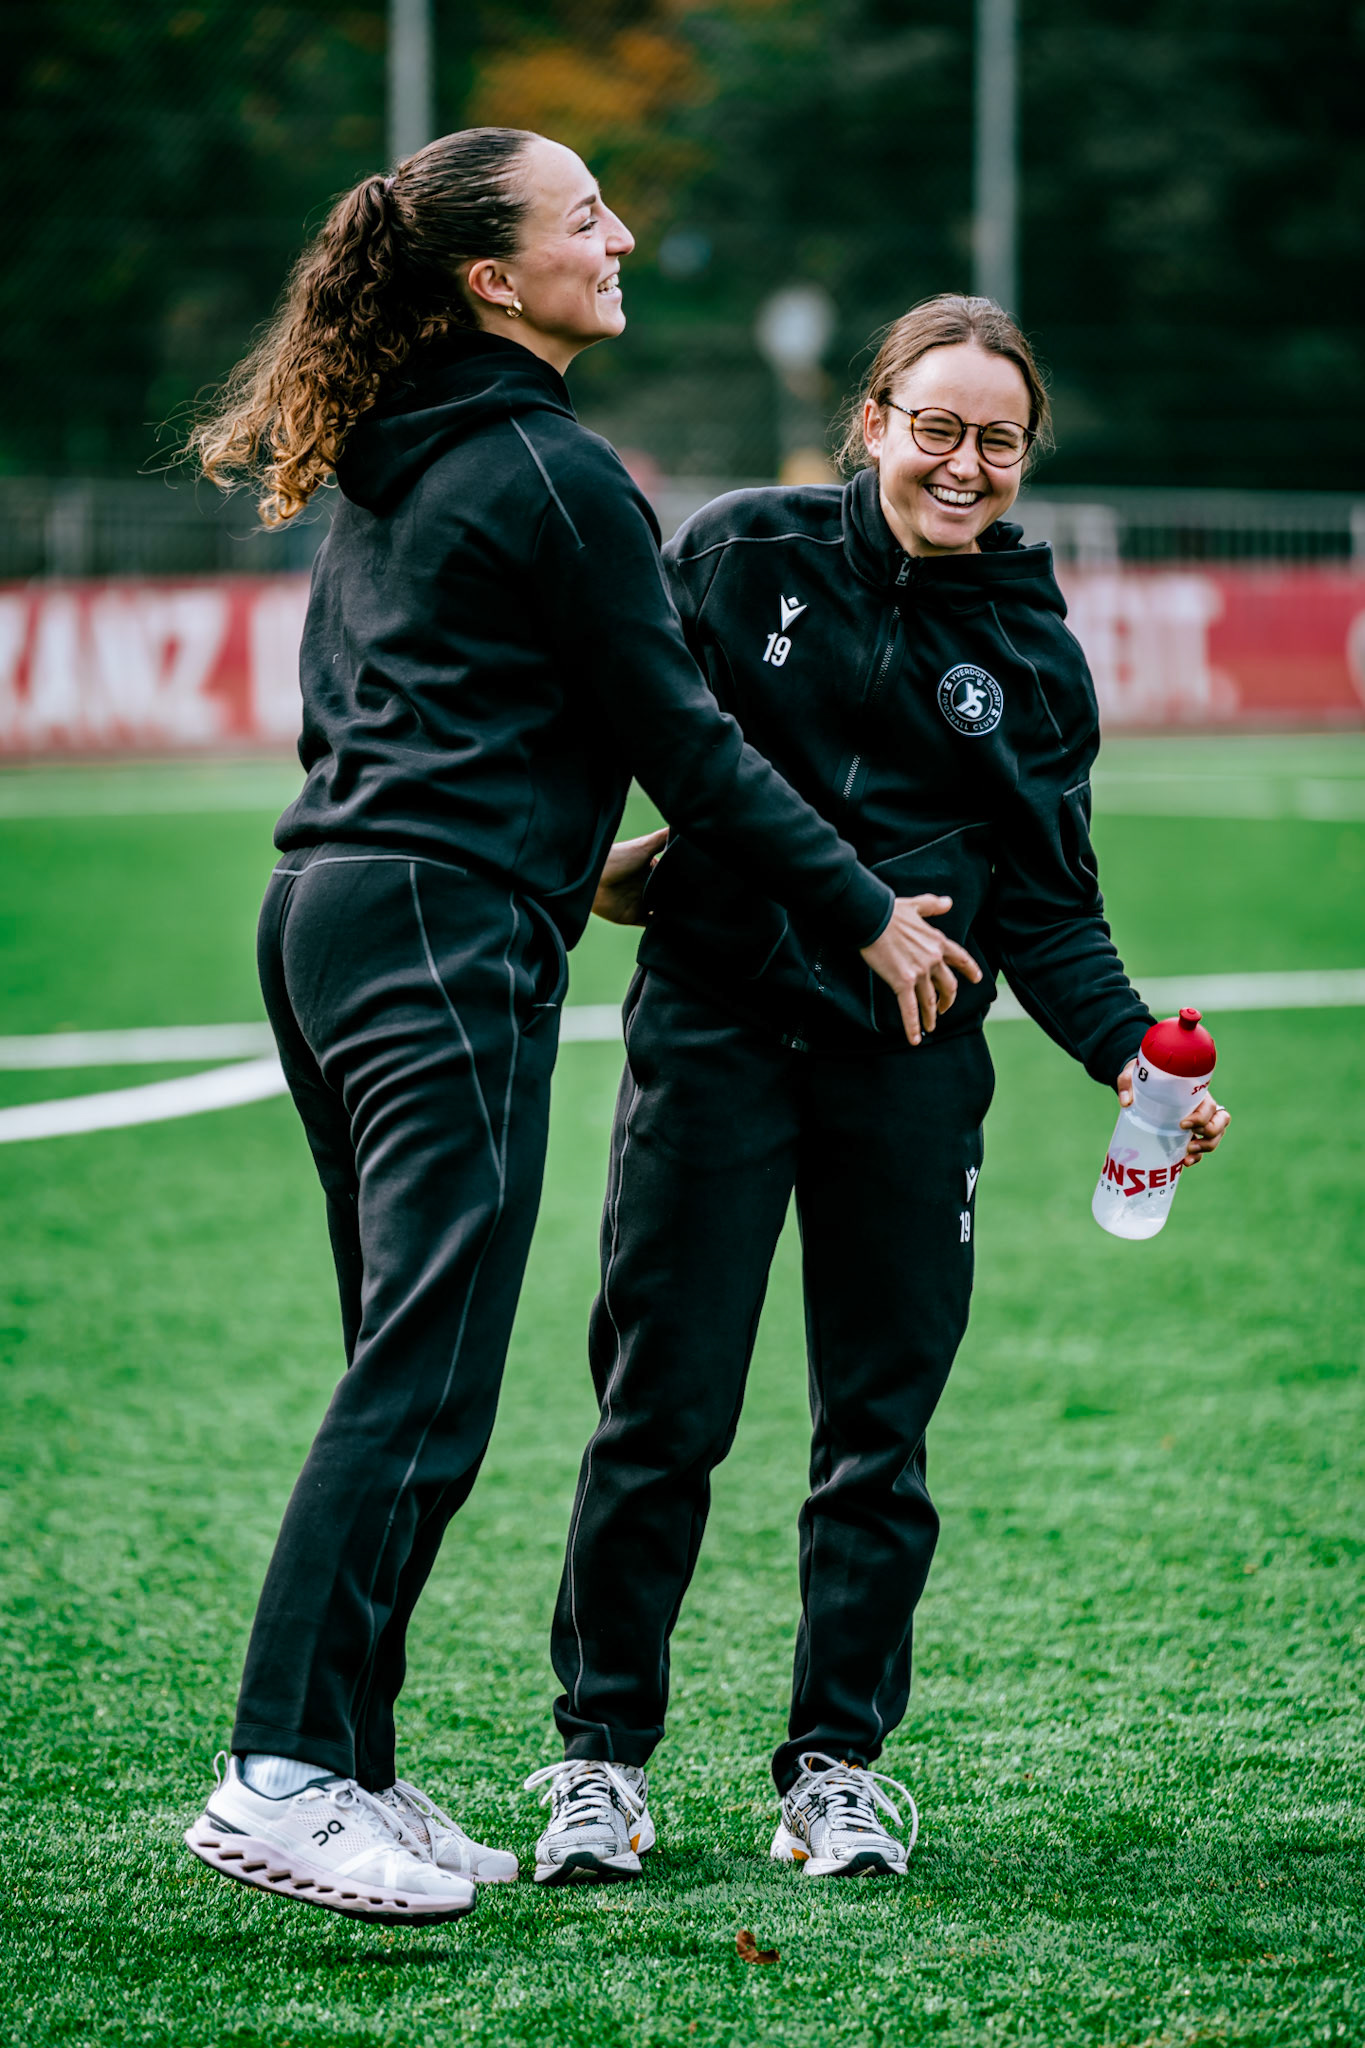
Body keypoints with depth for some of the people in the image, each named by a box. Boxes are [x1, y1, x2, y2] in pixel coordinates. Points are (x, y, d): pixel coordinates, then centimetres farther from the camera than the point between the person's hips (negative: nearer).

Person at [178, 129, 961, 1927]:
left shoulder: (385, 465, 18)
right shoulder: (554, 474, -9)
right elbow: (685, 738, -7)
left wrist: (562, 853, 34)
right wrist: (873, 916, 2)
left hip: (330, 905, 10)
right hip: (447, 943, -9)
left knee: (408, 1374, 11)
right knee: (425, 1383, -12)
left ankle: (353, 1773, 10)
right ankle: (284, 1774, -17)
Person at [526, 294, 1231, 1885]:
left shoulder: (1032, 656, 7)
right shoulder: (741, 556, 2)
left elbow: (1043, 913, 6)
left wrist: (1129, 1052, -10)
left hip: (912, 1063, 2)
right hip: (718, 1030, -2)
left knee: (880, 1424, 4)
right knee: (661, 1409, -2)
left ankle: (838, 1766, 16)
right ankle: (601, 1754, 10)